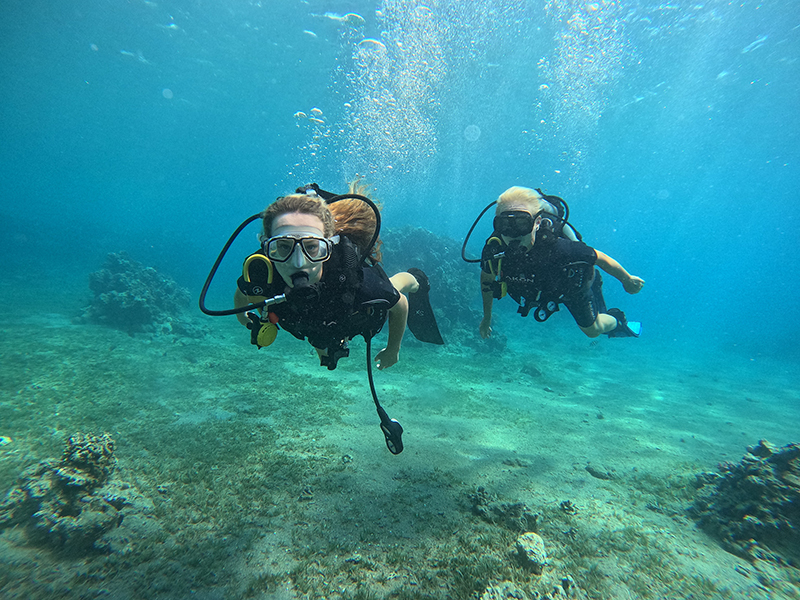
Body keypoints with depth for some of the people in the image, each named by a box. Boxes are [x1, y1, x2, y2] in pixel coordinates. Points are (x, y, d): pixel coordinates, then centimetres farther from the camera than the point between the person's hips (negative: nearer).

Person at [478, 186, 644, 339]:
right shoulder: (493, 250, -37)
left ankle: (618, 321, 53)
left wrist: (627, 280, -9)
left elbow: (601, 258, -27)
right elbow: (487, 280, -14)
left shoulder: (556, 248, -47)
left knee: (593, 329, 22)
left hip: (574, 284, -3)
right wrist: (487, 317, -2)